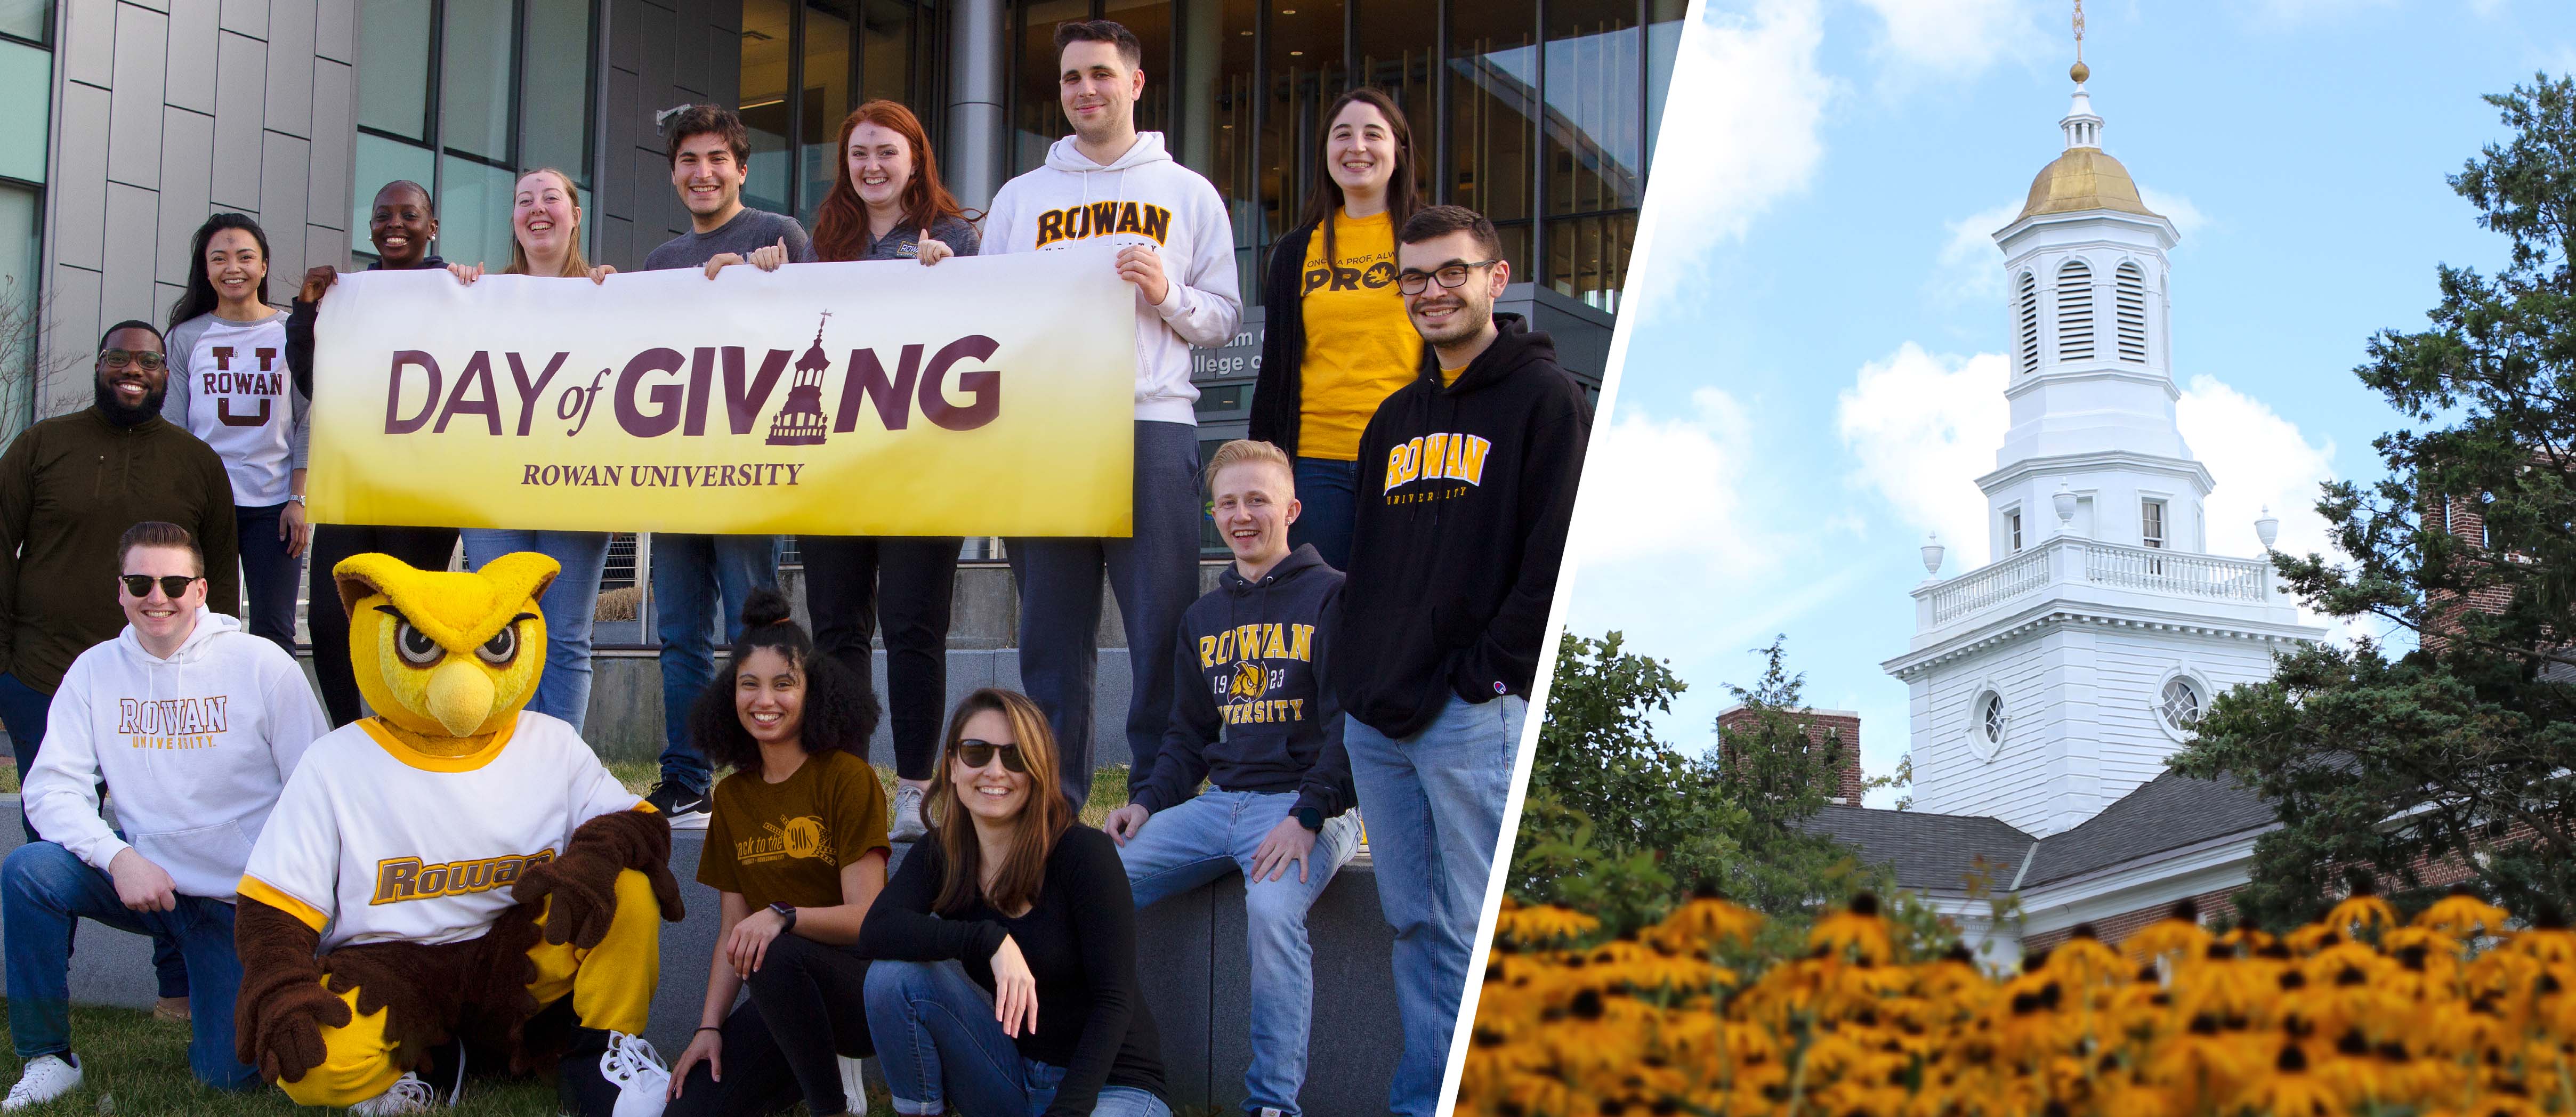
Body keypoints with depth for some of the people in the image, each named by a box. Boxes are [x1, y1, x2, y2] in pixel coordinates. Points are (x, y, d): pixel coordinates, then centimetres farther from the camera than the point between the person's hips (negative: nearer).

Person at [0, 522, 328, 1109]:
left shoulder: (263, 665, -8)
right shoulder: (96, 671, 0)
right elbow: (52, 788, -6)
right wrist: (118, 857, -24)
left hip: (243, 900, -2)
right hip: (144, 880, 2)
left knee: (229, 1073, -11)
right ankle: (48, 1059, -10)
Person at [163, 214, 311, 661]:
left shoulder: (291, 333, 4)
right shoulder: (186, 338, 7)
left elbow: (308, 424, 3)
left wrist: (299, 500, -5)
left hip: (274, 505, -1)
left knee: (273, 633, -1)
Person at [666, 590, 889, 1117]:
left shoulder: (847, 777, -8)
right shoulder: (732, 797, 10)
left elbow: (865, 917, -14)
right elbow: (733, 929, 10)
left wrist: (782, 917, -31)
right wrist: (710, 1028, -2)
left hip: (863, 987, -5)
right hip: (784, 997, 5)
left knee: (778, 955, -36)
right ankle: (805, 1071, 11)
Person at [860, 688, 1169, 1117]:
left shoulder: (1085, 852, -14)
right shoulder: (939, 855, 1)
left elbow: (1114, 1001, -16)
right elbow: (875, 931, -18)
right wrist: (990, 939, -30)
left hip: (1111, 1081, -5)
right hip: (1010, 1077, 6)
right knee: (894, 973, -15)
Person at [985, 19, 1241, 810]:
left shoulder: (1188, 195, 13)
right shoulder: (1021, 198, 18)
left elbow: (1224, 320, 10)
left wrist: (1168, 293, -9)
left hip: (1152, 426, -2)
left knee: (1163, 626, -6)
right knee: (1051, 630, 2)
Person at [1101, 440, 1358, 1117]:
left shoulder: (1332, 597, -1)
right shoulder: (1204, 619, 19)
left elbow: (1351, 724, -9)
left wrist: (1308, 816, -20)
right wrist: (1148, 802, 5)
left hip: (1306, 803, -6)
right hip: (1220, 802, 6)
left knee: (1273, 909, -36)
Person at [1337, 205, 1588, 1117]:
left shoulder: (1543, 398, -2)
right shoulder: (1396, 418, 20)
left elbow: (1557, 558, -10)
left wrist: (1482, 673, -14)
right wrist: (1359, 681, 10)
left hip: (1474, 717, -7)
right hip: (1375, 721, 7)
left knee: (1473, 932, -6)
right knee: (1411, 926, 10)